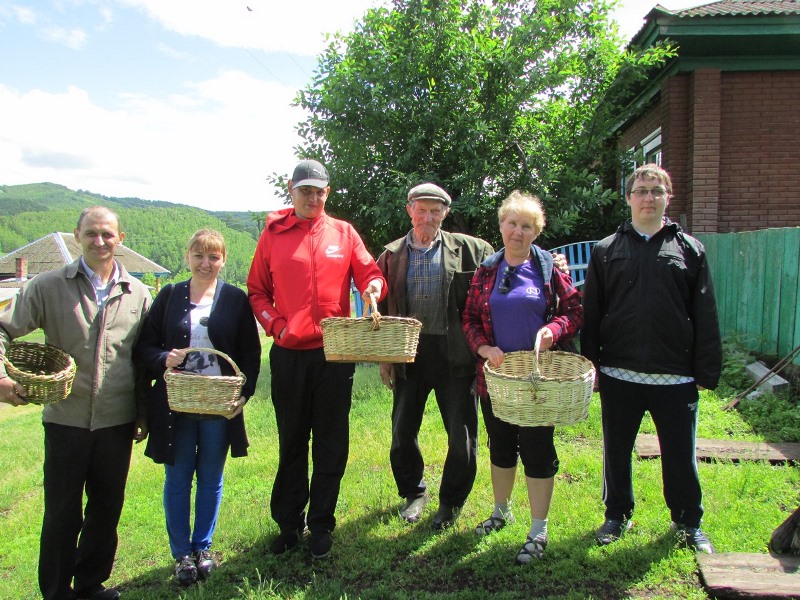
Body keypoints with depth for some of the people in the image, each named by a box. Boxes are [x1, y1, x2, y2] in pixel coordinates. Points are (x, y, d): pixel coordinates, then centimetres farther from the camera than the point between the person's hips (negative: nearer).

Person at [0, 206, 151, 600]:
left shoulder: (138, 294, 3)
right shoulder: (48, 286, -1)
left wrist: (145, 414, 8)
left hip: (117, 420, 2)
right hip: (66, 418, -2)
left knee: (106, 509, 14)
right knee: (61, 512, 9)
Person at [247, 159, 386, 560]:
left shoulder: (344, 233, 6)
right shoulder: (273, 234, 6)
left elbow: (369, 272, 4)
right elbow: (256, 290, 8)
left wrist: (374, 286, -19)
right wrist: (275, 324, -7)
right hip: (288, 355, 0)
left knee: (331, 444, 7)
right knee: (291, 442, 12)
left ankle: (321, 525, 22)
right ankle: (289, 523, 27)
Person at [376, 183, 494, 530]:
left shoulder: (470, 250, 0)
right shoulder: (392, 254, 6)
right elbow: (382, 308, 7)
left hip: (455, 354, -2)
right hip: (408, 353, 2)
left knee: (462, 435, 5)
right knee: (403, 431, 12)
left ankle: (451, 502, 28)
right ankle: (414, 492, 36)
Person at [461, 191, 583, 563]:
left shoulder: (549, 267, -1)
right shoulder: (486, 271, 6)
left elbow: (575, 309, 0)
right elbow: (469, 318, 7)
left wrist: (553, 330, -19)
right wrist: (484, 348, -11)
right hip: (494, 375, 3)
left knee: (537, 450, 2)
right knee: (500, 446, 17)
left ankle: (538, 531, 16)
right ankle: (501, 511, 38)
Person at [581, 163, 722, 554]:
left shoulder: (689, 249, 5)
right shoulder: (606, 251, 6)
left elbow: (705, 317, 4)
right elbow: (591, 315, 6)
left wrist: (707, 371, 0)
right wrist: (591, 367, 1)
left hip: (675, 376, -1)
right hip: (619, 375, 1)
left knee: (680, 456, 10)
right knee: (616, 452, 13)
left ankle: (688, 523, 31)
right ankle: (618, 515, 33)